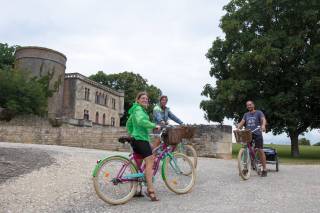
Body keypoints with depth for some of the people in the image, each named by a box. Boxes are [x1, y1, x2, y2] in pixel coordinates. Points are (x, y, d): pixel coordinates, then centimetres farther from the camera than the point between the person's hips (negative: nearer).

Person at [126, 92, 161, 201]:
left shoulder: (135, 110, 23)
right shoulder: (138, 109, -9)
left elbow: (128, 124, 31)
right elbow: (141, 121, -29)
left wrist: (132, 134, 31)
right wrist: (154, 125, -23)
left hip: (136, 140, 11)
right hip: (141, 139, -11)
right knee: (150, 163, -15)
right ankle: (151, 190, -19)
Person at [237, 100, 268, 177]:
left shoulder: (259, 112, 6)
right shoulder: (246, 114, 18)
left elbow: (263, 120, -11)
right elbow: (242, 122, 4)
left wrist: (263, 125, -34)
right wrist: (238, 128, -16)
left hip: (257, 134, -3)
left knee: (260, 150, -6)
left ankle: (264, 169, 1)